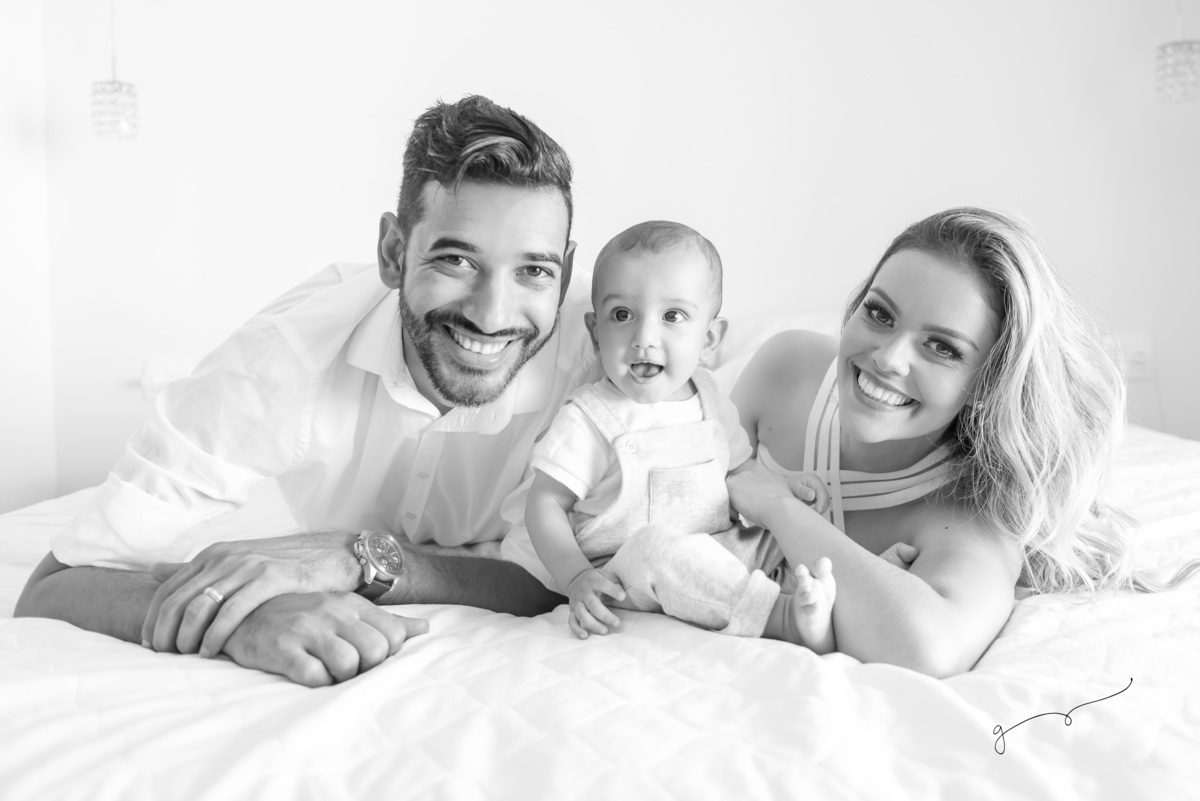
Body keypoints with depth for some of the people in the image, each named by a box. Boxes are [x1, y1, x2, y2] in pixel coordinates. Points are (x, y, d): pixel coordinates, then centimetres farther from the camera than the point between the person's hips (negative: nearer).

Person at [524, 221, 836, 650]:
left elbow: (739, 470, 21)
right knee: (656, 543, -36)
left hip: (715, 555, 6)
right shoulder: (588, 419, -11)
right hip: (625, 577, -6)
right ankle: (784, 616, -36)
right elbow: (546, 503, -11)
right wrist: (577, 578, -24)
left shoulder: (711, 402, 7)